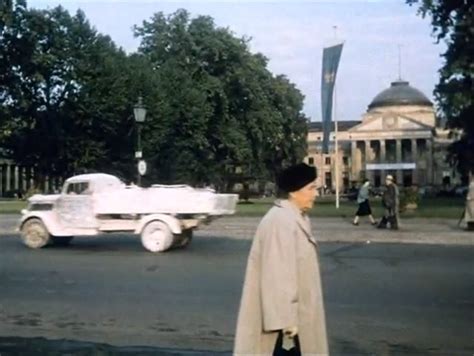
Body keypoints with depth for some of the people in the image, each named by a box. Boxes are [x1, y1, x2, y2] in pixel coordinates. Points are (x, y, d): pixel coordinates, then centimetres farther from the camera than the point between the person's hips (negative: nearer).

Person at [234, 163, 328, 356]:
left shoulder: (298, 218, 9)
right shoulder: (280, 221, -22)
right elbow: (278, 274, -25)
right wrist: (286, 319, -24)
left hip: (294, 312, 10)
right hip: (282, 314, -10)